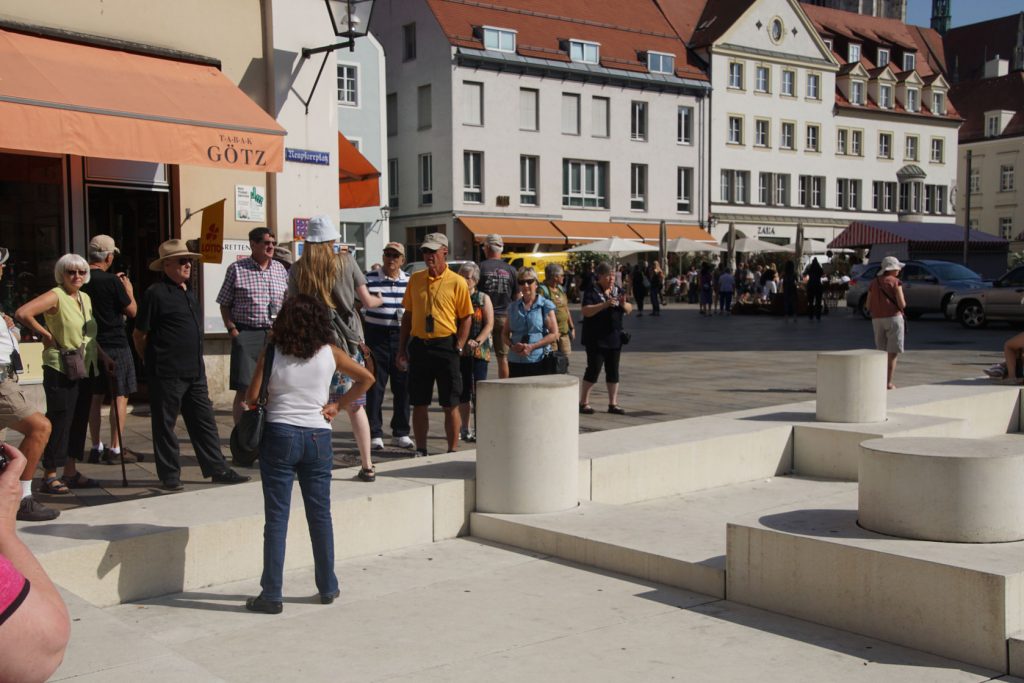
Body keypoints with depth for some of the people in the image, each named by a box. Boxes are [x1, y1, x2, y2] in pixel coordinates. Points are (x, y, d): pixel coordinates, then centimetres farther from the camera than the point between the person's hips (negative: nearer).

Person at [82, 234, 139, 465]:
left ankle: (96, 447, 18)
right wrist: (129, 290, 7)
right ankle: (115, 449, 0)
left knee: (96, 397, 14)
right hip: (115, 345, -6)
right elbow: (132, 311, -9)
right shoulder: (111, 281, -15)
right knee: (120, 397, 0)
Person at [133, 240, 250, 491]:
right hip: (167, 374, -8)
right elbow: (139, 334, -6)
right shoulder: (156, 293, -10)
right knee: (165, 425, 4)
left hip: (195, 371, 8)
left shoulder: (189, 292, 15)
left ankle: (218, 469, 14)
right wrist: (152, 361, 1)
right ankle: (169, 475, 12)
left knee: (204, 421, 9)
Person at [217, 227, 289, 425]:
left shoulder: (281, 270, 13)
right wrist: (232, 329, -8)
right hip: (247, 334, -4)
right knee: (244, 390, -4)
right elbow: (224, 304, 3)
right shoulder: (237, 269, 1)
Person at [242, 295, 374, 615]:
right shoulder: (330, 354, 2)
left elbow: (251, 397, -5)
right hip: (318, 437, 2)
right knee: (320, 514, 12)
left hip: (279, 435, -2)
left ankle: (271, 594, 4)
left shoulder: (271, 355, -4)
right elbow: (367, 378, 7)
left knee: (276, 517, 1)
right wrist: (339, 405, 10)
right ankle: (328, 588, 20)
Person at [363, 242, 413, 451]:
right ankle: (375, 434, 6)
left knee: (403, 387, 6)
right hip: (376, 336, -3)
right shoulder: (370, 279, 0)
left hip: (401, 336, 3)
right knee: (375, 388, 0)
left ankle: (401, 433, 16)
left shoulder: (409, 281, 9)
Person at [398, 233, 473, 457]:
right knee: (419, 403, 8)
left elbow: (466, 318, -2)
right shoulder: (415, 279, 9)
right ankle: (420, 451, 19)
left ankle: (453, 451, 11)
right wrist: (402, 348, 10)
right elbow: (408, 314, 14)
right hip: (419, 345, 4)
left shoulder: (457, 282, -4)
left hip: (445, 345, -4)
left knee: (450, 404, 2)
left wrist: (458, 348, -10)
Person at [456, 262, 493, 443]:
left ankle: (479, 429, -4)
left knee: (478, 390, -8)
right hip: (459, 350, 3)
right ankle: (465, 429, 17)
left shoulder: (483, 298, 3)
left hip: (479, 351, -3)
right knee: (462, 391, 8)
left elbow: (489, 324, -5)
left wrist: (477, 342, -19)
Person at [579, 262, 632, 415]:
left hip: (614, 338, 6)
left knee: (613, 371, 8)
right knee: (594, 369, -4)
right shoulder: (591, 292, -7)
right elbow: (586, 311, -19)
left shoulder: (617, 291, 11)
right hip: (596, 339, -6)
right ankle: (583, 403, 6)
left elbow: (629, 310, 10)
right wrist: (605, 304, -28)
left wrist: (623, 304, -13)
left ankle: (613, 404, 14)